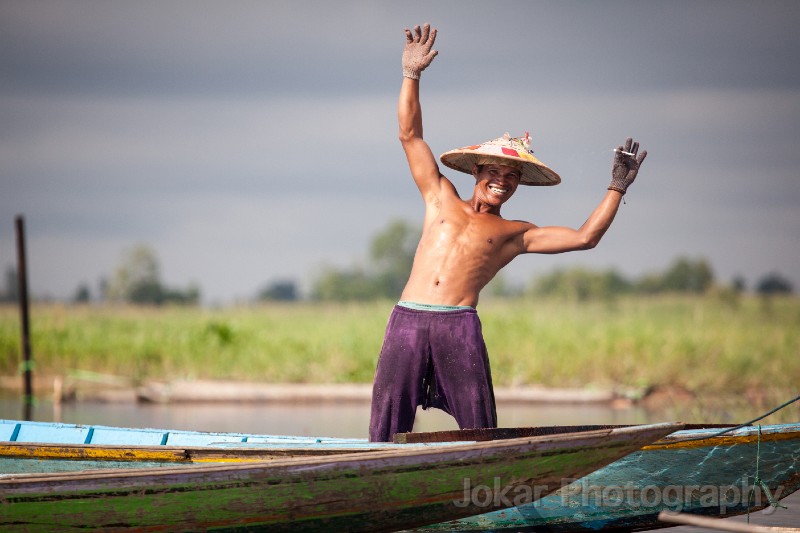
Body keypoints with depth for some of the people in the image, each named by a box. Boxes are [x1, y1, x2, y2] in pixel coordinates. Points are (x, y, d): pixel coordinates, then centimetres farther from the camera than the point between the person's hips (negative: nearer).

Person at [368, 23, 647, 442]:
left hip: (460, 327, -1)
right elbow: (410, 135, 19)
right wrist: (411, 75, 13)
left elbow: (584, 237, 10)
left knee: (480, 435, -5)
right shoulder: (442, 199, 21)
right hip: (407, 319, 1)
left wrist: (617, 189, 8)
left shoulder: (515, 234, 16)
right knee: (386, 434, -3)